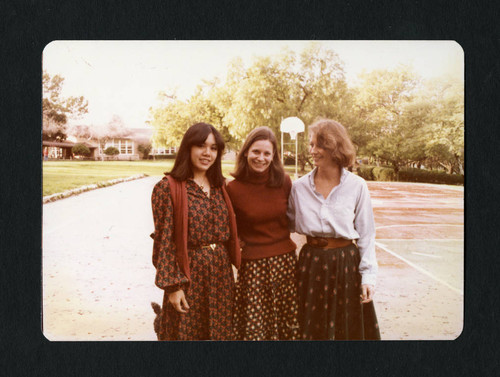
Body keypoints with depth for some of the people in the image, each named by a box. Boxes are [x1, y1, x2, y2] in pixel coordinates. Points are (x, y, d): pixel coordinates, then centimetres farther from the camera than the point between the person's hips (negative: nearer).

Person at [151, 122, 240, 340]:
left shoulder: (220, 187, 10)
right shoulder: (168, 188, -8)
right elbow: (164, 241, -11)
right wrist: (173, 285, -14)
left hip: (221, 275, 5)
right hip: (189, 276, -5)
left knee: (219, 333, 14)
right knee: (186, 334, 7)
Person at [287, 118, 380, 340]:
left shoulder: (357, 186, -3)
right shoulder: (299, 187, 2)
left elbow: (366, 235, -1)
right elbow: (289, 224, 10)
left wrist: (368, 276, -5)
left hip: (347, 264, -1)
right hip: (311, 264, 2)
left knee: (349, 329, 9)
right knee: (312, 329, 11)